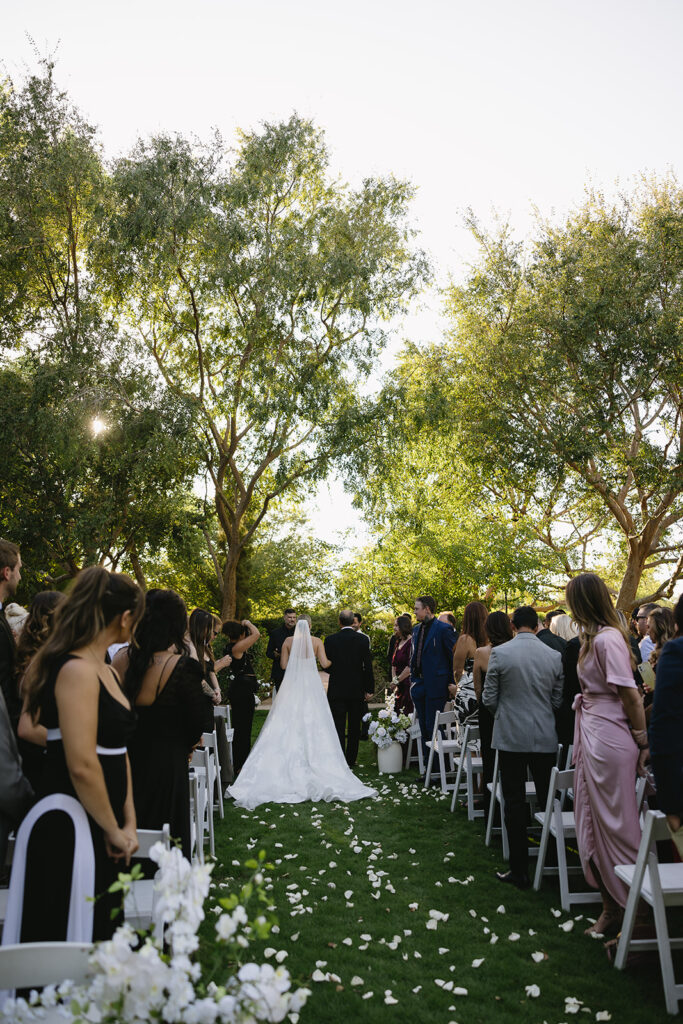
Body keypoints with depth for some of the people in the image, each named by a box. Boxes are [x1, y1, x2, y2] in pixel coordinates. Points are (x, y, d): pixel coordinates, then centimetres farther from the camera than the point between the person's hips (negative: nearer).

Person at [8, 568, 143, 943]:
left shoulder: (105, 670, 11)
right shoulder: (77, 670, -18)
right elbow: (82, 765, -23)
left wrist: (129, 821, 6)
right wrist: (115, 830, -11)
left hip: (100, 829, 9)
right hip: (70, 829, -9)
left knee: (102, 933, 17)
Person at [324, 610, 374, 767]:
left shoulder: (330, 640, -7)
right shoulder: (363, 639, -6)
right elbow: (368, 666, -7)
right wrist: (370, 689, 0)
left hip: (337, 690, -1)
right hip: (357, 689, 1)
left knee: (338, 726, 4)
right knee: (354, 727, 12)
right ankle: (351, 761, 19)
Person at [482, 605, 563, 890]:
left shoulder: (499, 653, -10)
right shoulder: (554, 656, -2)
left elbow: (489, 698, -5)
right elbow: (558, 700, 6)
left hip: (511, 737, -2)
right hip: (546, 738, 2)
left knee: (514, 803, 5)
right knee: (547, 802, 13)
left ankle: (519, 871, 11)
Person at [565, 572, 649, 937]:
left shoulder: (607, 639, -18)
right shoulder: (593, 638, 11)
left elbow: (631, 695, -18)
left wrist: (643, 742, -9)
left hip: (609, 739, -10)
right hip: (592, 738, 10)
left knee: (616, 828, 2)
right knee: (592, 826, 15)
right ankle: (611, 909, 28)